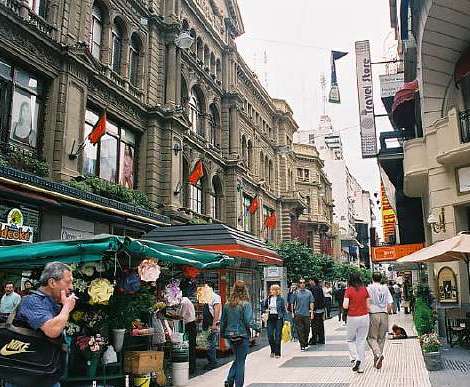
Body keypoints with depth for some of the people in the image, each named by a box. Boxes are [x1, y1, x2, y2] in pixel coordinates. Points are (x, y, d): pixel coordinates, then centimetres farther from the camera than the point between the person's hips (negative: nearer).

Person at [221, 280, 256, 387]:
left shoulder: (227, 305, 0)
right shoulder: (246, 304, -14)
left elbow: (223, 321, 7)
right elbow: (249, 322, -17)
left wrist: (223, 334, 19)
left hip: (231, 336, 5)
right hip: (242, 336, -5)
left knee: (237, 359, 20)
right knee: (240, 361, 6)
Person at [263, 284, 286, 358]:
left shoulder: (281, 299, -3)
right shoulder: (268, 299, 6)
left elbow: (284, 310, 1)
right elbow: (264, 306, 19)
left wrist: (284, 319, -5)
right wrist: (266, 310, -2)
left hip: (278, 318, -3)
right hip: (270, 318, 3)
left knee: (277, 336, -1)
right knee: (270, 335, 1)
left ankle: (277, 353, 8)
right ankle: (273, 350, 21)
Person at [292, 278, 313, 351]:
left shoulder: (309, 292, 5)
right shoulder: (296, 292, 2)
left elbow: (311, 303, 5)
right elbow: (293, 303, 5)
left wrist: (312, 312, -1)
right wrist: (293, 312, 1)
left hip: (307, 314, 2)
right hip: (298, 314, -1)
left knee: (307, 330, 8)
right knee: (300, 330, -4)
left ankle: (306, 342, 30)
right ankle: (302, 345, 1)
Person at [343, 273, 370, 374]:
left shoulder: (349, 290, -9)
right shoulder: (364, 289, 0)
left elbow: (345, 306, -13)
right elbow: (368, 305, 3)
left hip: (352, 317, -3)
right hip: (364, 317, 3)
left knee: (351, 340, 17)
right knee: (361, 341, 10)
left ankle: (355, 359, -5)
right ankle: (360, 367, 11)